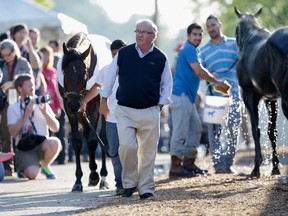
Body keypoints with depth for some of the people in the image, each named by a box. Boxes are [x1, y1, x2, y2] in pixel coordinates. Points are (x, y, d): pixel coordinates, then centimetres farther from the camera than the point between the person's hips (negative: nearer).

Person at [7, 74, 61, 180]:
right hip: (24, 147, -2)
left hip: (42, 144, 2)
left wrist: (45, 112, -12)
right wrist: (26, 114, -16)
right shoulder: (13, 108, 3)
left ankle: (44, 166, -1)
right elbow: (13, 132, -10)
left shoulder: (41, 104, 10)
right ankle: (22, 168, 10)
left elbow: (55, 128, 3)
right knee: (32, 174, -31)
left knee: (55, 143, -34)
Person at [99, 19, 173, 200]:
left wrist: (160, 104, 4)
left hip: (150, 112, 1)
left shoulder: (161, 58, 2)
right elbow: (110, 76, 10)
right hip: (125, 110, -1)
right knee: (127, 146, -14)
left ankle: (146, 188, 12)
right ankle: (129, 183, 3)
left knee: (148, 151, 2)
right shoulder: (123, 54, 2)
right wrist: (104, 101, 11)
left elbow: (167, 84, 12)